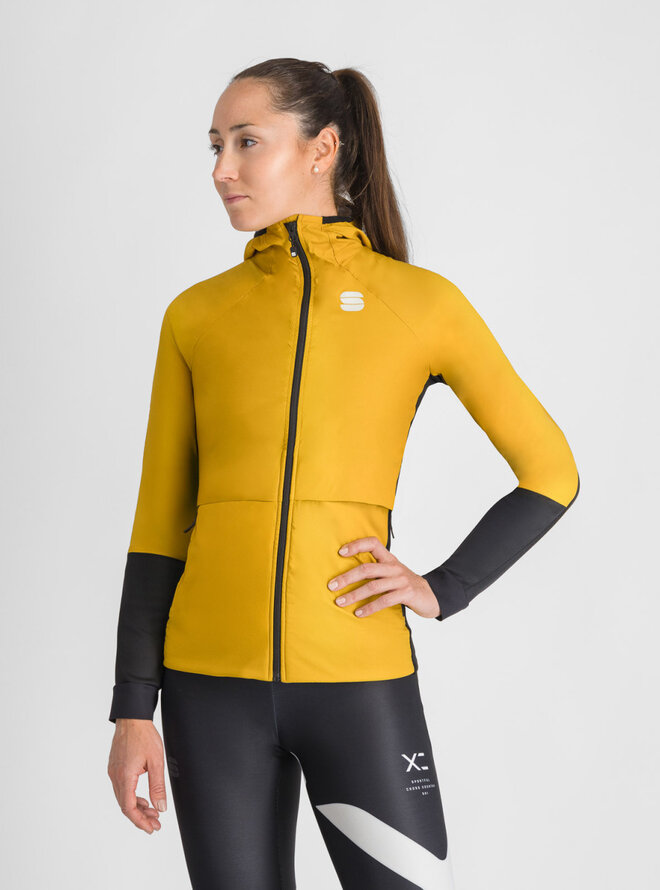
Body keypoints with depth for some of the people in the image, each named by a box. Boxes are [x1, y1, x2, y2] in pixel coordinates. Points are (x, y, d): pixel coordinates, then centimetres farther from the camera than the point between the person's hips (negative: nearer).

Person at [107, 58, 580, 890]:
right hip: (213, 681, 2)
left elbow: (550, 473, 6)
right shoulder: (195, 315, 5)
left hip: (359, 677, -1)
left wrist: (444, 588, -4)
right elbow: (160, 525, 6)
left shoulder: (422, 301, 1)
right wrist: (133, 710, 2)